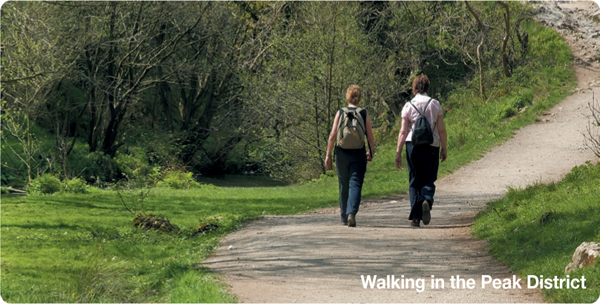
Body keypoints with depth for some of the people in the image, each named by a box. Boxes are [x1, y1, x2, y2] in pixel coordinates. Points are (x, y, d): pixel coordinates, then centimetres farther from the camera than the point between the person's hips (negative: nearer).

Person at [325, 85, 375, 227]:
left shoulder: (340, 113, 0)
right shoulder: (364, 114, -1)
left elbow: (332, 135, -4)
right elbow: (370, 137, 0)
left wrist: (328, 155, 2)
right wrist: (370, 152, 18)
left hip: (342, 153, 1)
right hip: (358, 154, -1)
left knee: (344, 186, 13)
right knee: (355, 185, -4)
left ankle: (344, 217, 23)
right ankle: (352, 213, -25)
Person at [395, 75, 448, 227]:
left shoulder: (409, 106, 1)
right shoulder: (435, 104, 3)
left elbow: (403, 131, -2)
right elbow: (441, 130, 3)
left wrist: (398, 152, 1)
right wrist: (444, 148, 13)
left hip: (413, 145, 0)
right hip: (431, 146, 0)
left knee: (414, 181, 8)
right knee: (428, 180, 6)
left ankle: (415, 216, 2)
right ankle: (427, 200, -25)